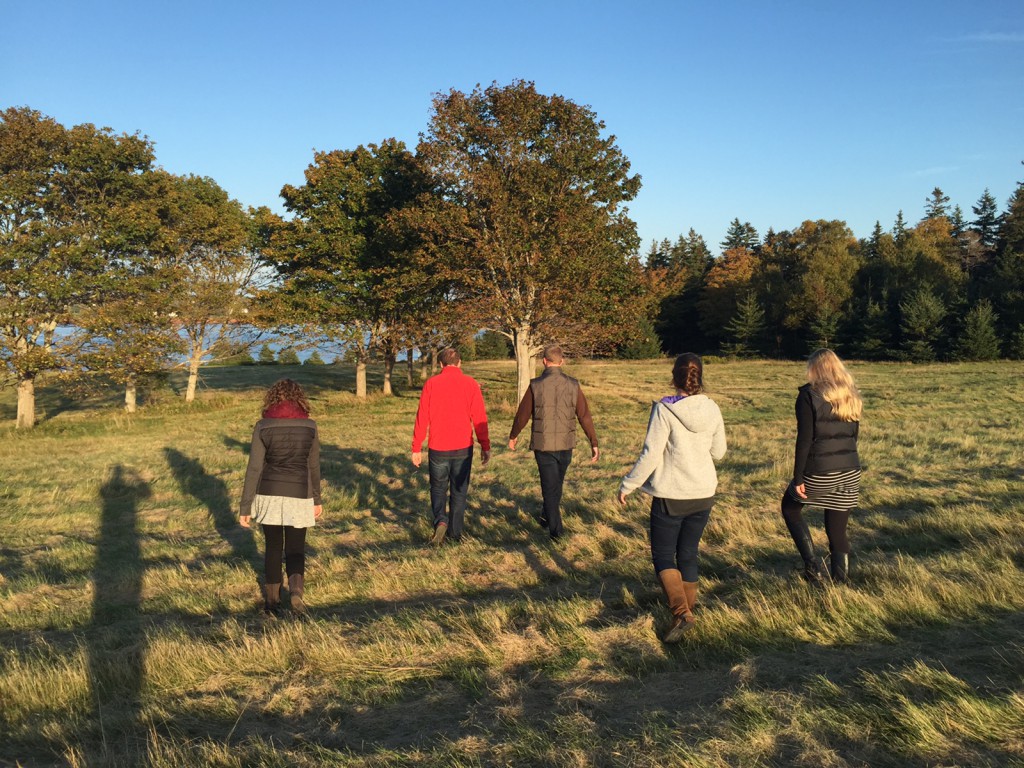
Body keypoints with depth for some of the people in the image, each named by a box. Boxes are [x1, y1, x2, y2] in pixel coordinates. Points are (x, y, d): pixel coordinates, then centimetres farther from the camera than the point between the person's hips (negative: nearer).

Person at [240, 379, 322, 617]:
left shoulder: (263, 426, -5)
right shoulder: (309, 426, -1)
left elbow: (254, 468, -6)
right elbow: (314, 466, 6)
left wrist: (246, 507, -1)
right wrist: (317, 499, 18)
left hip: (269, 494, 0)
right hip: (299, 495, 0)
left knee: (273, 547, 14)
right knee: (295, 549, 11)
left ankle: (272, 601, 21)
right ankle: (296, 591, -13)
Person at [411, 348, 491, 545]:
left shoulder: (431, 384, -4)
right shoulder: (470, 383, -3)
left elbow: (422, 418, -3)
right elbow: (479, 417, -4)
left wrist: (416, 448, 3)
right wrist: (485, 446, 3)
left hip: (438, 448, 0)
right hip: (463, 447, 0)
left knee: (438, 488, 15)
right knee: (459, 491, 12)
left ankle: (440, 521, -8)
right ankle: (455, 533, 16)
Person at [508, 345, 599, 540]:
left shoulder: (536, 385, -11)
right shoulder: (573, 385, -5)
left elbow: (522, 414, -3)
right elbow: (585, 416, -5)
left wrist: (513, 436, 14)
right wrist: (594, 443, 0)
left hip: (543, 445, -3)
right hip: (566, 444, 3)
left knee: (549, 486, 6)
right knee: (557, 482, 23)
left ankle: (555, 529, 5)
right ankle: (547, 516, 40)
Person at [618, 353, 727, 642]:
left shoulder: (665, 410, -17)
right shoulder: (712, 409, -1)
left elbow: (650, 454, -17)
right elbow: (718, 452, 9)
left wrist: (627, 485, -6)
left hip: (670, 496, -5)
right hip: (704, 494, 5)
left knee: (662, 556, 6)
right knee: (688, 554, 18)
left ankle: (681, 611, -10)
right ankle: (688, 606, 24)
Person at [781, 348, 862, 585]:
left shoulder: (809, 395, -9)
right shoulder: (851, 396, 10)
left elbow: (805, 439, -14)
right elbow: (853, 435, 15)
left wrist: (798, 477, -11)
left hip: (819, 472, -5)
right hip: (850, 473, 5)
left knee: (790, 507, 20)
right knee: (838, 532, 12)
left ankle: (813, 567, 9)